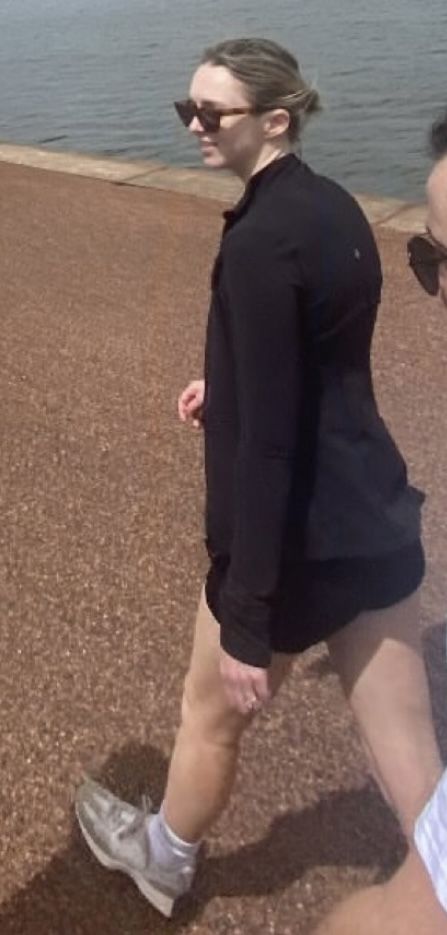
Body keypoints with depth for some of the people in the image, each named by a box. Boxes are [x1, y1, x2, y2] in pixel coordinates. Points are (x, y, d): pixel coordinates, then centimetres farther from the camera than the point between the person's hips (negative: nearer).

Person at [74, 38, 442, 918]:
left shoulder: (258, 243, -20)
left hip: (298, 540, -7)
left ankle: (162, 858, 51)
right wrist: (229, 383, 36)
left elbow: (264, 443, -23)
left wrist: (247, 620, -19)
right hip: (376, 519, 8)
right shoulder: (336, 210, 8)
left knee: (212, 712, 21)